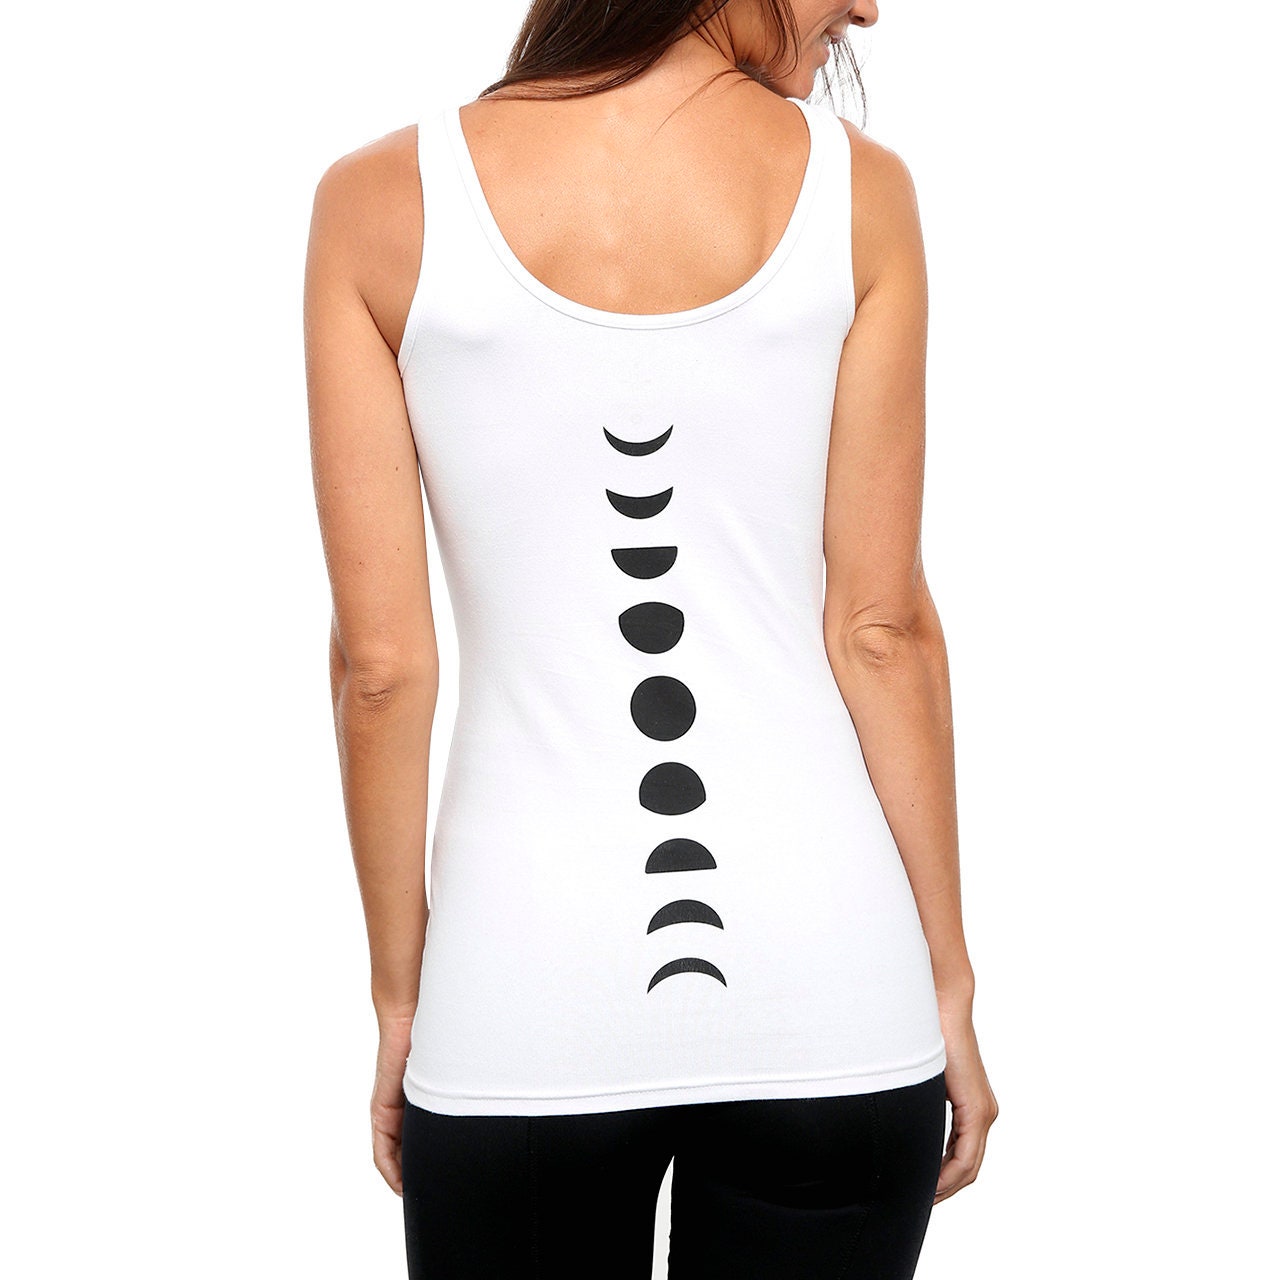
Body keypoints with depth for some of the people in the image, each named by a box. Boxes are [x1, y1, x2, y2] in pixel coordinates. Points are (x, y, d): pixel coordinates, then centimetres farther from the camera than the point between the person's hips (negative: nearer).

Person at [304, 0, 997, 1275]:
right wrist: (948, 976, 6)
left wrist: (400, 992, 7)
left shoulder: (382, 199, -5)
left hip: (525, 1004, 0)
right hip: (826, 988, 1)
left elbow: (382, 663, -5)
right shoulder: (855, 186, -5)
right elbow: (882, 626, -5)